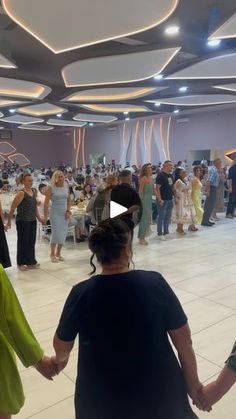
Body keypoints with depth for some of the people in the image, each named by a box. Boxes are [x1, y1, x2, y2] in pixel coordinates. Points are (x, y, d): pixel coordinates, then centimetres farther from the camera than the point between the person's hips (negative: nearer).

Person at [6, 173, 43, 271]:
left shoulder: (34, 191, 6)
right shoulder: (21, 193, -15)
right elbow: (12, 208, -14)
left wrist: (38, 218, 17)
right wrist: (9, 221, -13)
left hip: (32, 221, 6)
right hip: (22, 221, -6)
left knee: (31, 241, 13)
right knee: (23, 242, 5)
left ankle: (31, 261, 26)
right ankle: (21, 263, 20)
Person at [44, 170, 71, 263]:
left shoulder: (66, 187, 7)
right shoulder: (51, 188, -6)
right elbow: (46, 203, -7)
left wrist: (68, 211, 0)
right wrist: (45, 216, -10)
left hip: (65, 213, 4)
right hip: (55, 213, -4)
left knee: (63, 233, 6)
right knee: (56, 233, -6)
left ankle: (58, 253, 21)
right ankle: (52, 254, 10)